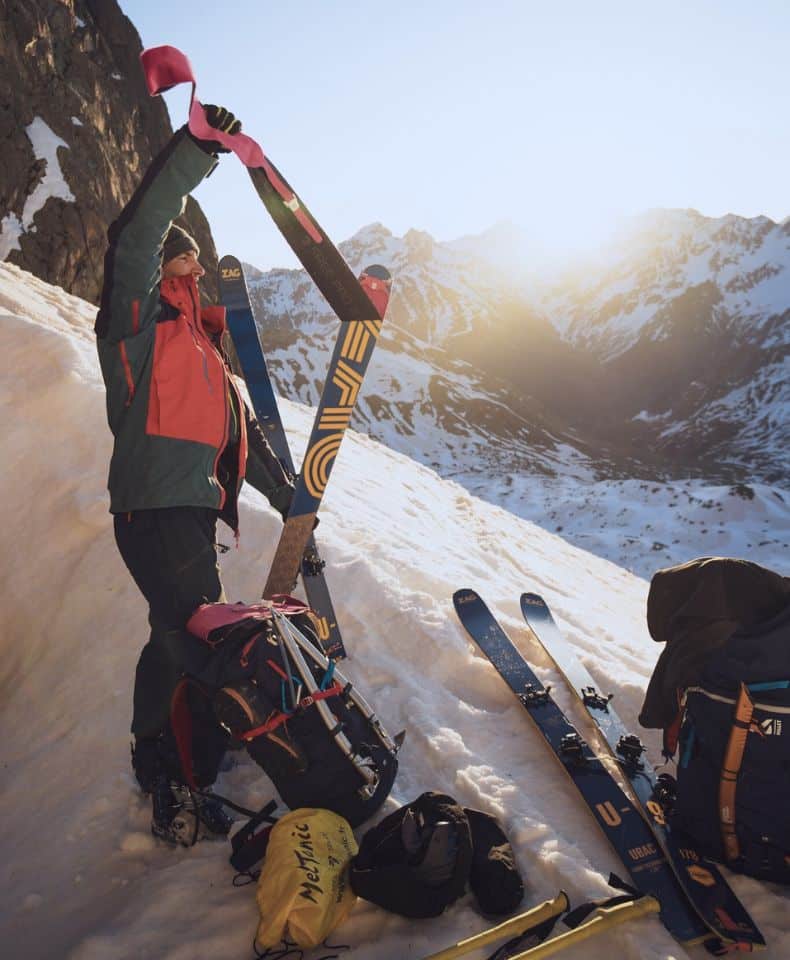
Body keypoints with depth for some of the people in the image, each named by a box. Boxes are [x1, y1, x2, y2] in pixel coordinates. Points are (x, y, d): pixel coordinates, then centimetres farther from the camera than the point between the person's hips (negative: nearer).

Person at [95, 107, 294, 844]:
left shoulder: (202, 344, 26)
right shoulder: (137, 317, 4)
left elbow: (240, 430, 27)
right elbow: (134, 237, -15)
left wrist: (289, 498, 25)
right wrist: (193, 152, -18)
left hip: (195, 507, 8)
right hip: (153, 505, -8)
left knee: (177, 643, 14)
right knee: (204, 646, -12)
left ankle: (159, 770, 28)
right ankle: (186, 782, 1)